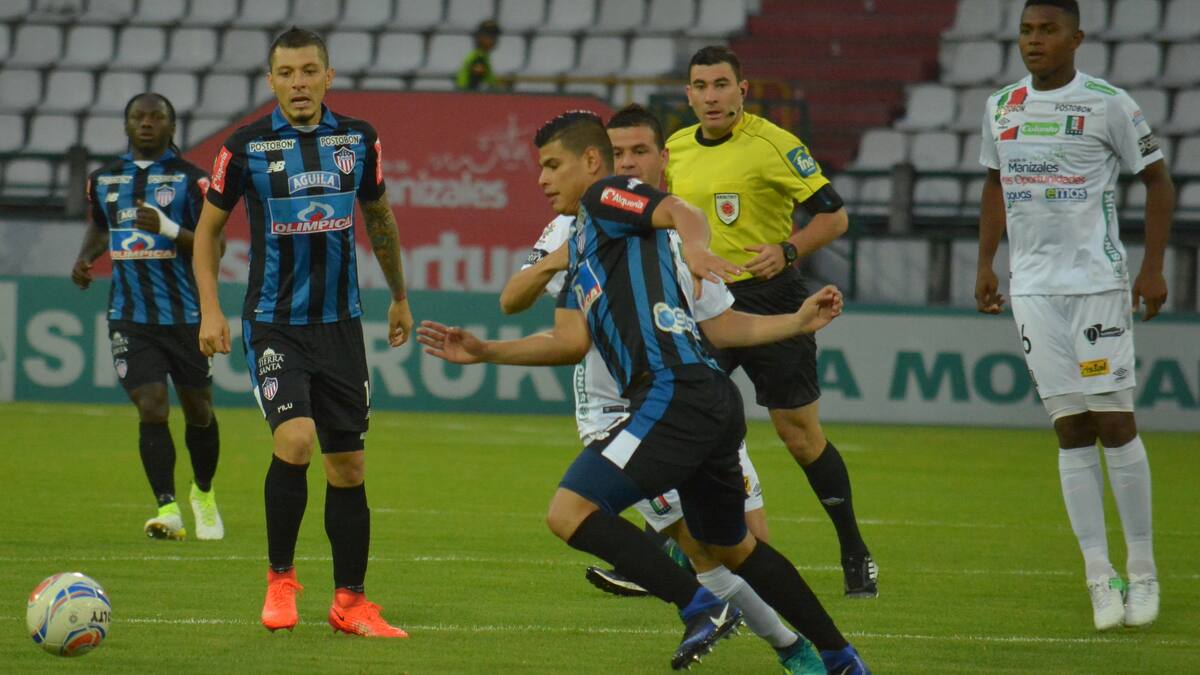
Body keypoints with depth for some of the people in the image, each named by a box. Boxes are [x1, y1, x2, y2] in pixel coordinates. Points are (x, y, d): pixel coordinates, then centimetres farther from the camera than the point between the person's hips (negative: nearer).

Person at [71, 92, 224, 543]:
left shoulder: (191, 179, -4)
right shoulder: (104, 179, 8)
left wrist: (168, 229, -23)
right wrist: (85, 256, 7)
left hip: (186, 315, -1)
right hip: (130, 317, 1)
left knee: (198, 410, 12)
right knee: (151, 408, -14)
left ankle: (203, 494, 36)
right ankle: (167, 510, -14)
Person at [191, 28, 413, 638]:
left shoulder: (358, 140, 2)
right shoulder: (246, 147, -6)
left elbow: (379, 218, 19)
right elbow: (208, 228, 5)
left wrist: (399, 296, 26)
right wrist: (210, 311, -4)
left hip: (340, 323, 3)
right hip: (273, 323, -3)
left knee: (347, 464, 6)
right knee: (295, 440, -22)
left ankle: (349, 603, 16)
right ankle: (281, 577, -3)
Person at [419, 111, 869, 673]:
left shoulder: (605, 196, 2)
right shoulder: (579, 246, 28)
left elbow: (684, 213, -18)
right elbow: (571, 342, 21)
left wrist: (694, 248, -40)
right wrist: (481, 351, 16)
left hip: (674, 393, -11)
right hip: (709, 397, 11)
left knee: (570, 511, -15)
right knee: (731, 547, 23)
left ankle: (700, 606, -17)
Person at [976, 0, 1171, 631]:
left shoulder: (1107, 103, -5)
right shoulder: (1001, 106, 10)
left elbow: (1157, 180, 0)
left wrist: (1152, 267, -7)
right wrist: (985, 265, 15)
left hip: (1097, 280, -4)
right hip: (1032, 287, 4)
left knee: (1113, 421, -5)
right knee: (1071, 430, 2)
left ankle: (1142, 570, 6)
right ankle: (1099, 578, 2)